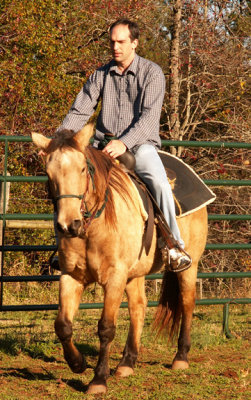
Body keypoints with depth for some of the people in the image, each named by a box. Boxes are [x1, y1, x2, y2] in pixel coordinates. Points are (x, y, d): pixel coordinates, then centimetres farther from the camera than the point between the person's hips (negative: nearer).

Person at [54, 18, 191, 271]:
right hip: (103, 144, 5)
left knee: (158, 181, -33)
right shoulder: (101, 75, 9)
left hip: (139, 144, -4)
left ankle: (175, 246, -26)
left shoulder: (152, 73, -4)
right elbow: (79, 111, 9)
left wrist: (124, 142, -30)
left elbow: (149, 116, -15)